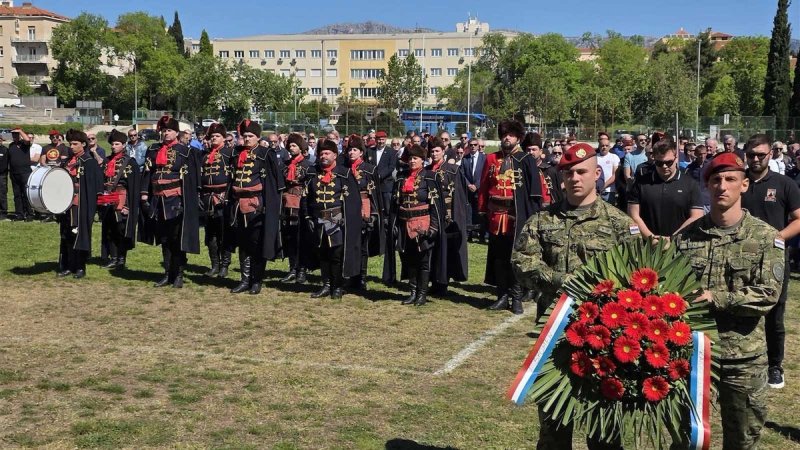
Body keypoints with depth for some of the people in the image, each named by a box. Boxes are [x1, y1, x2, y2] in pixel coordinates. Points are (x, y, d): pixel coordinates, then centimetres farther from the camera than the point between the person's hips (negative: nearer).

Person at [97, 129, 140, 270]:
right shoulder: (108, 161, 14)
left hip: (121, 201, -6)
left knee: (121, 231, -2)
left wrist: (127, 205, -14)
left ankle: (121, 260, 5)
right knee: (109, 231, 8)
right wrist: (101, 201, 9)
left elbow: (133, 185, -8)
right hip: (107, 202, 6)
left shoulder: (130, 162, -4)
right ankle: (113, 258, 17)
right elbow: (102, 180, 16)